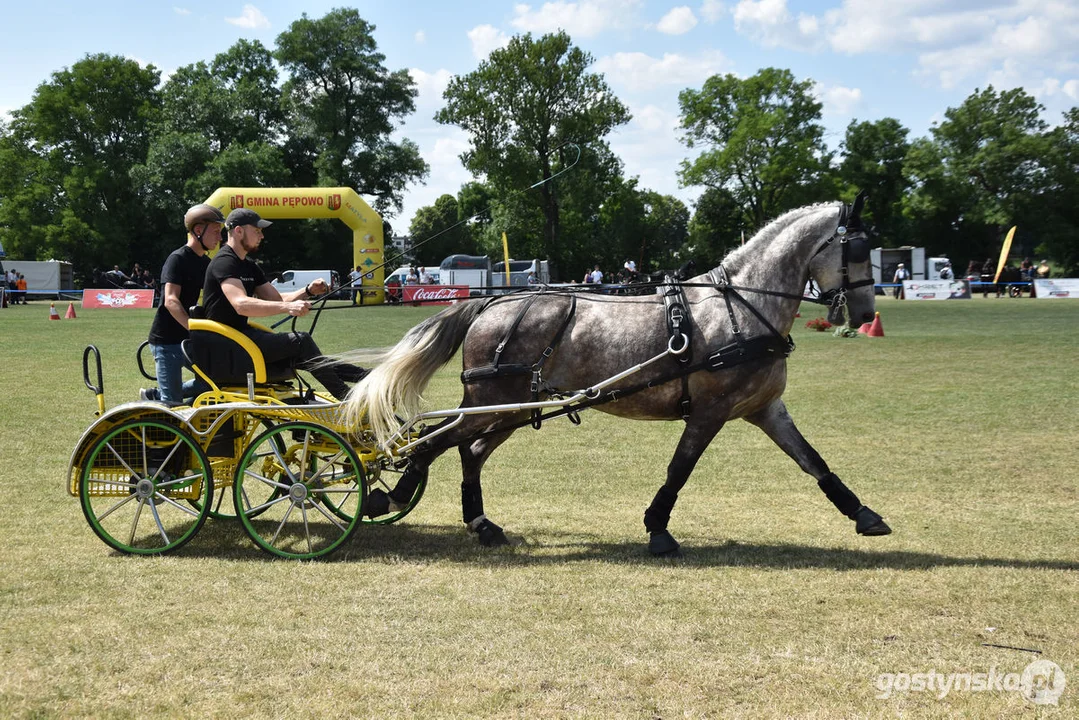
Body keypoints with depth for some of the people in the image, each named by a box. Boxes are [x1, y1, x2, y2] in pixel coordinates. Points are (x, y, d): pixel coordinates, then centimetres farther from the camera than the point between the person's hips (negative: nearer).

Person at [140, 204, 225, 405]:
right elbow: (171, 301, -26)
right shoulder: (178, 259, -14)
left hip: (187, 339, 8)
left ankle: (154, 395, 18)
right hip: (166, 340, -8)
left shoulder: (205, 263, 12)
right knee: (173, 404, -10)